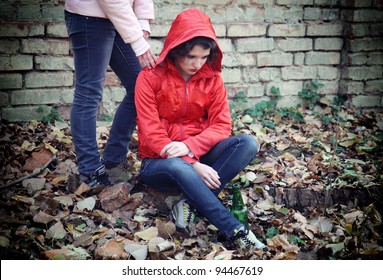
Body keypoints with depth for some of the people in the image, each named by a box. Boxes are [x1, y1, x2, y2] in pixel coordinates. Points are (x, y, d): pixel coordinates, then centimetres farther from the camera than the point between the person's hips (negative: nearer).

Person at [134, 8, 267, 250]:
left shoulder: (212, 78, 0)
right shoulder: (150, 77, -11)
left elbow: (221, 126, -5)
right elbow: (151, 133, -16)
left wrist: (190, 147, -26)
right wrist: (192, 165, -27)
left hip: (199, 155, 4)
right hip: (160, 161, -4)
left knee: (248, 143, -22)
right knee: (178, 167, -41)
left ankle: (191, 204, -30)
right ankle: (236, 232, -35)